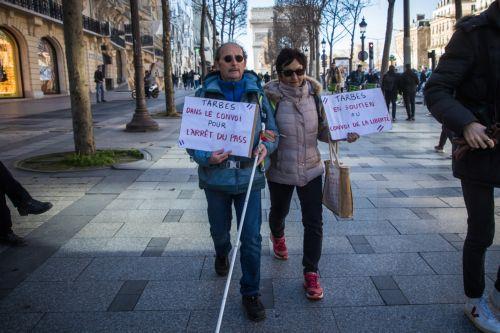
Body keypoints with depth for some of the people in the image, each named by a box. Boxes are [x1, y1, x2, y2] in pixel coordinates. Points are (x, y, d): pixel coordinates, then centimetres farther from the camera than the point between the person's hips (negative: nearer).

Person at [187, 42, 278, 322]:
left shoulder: (257, 93, 0)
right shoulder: (205, 94, -3)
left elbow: (273, 131, 5)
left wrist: (266, 146, -17)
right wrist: (206, 157, -21)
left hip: (249, 176, 0)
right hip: (216, 176, 1)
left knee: (252, 239, 0)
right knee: (220, 232, 21)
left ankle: (251, 292, 19)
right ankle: (222, 255, 57)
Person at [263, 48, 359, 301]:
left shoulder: (313, 94, -4)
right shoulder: (272, 97, -14)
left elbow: (322, 130, 5)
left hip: (311, 169, 2)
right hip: (280, 170, -1)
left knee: (314, 222, -2)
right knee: (279, 212, 23)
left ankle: (311, 273, 12)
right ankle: (278, 237, 58)